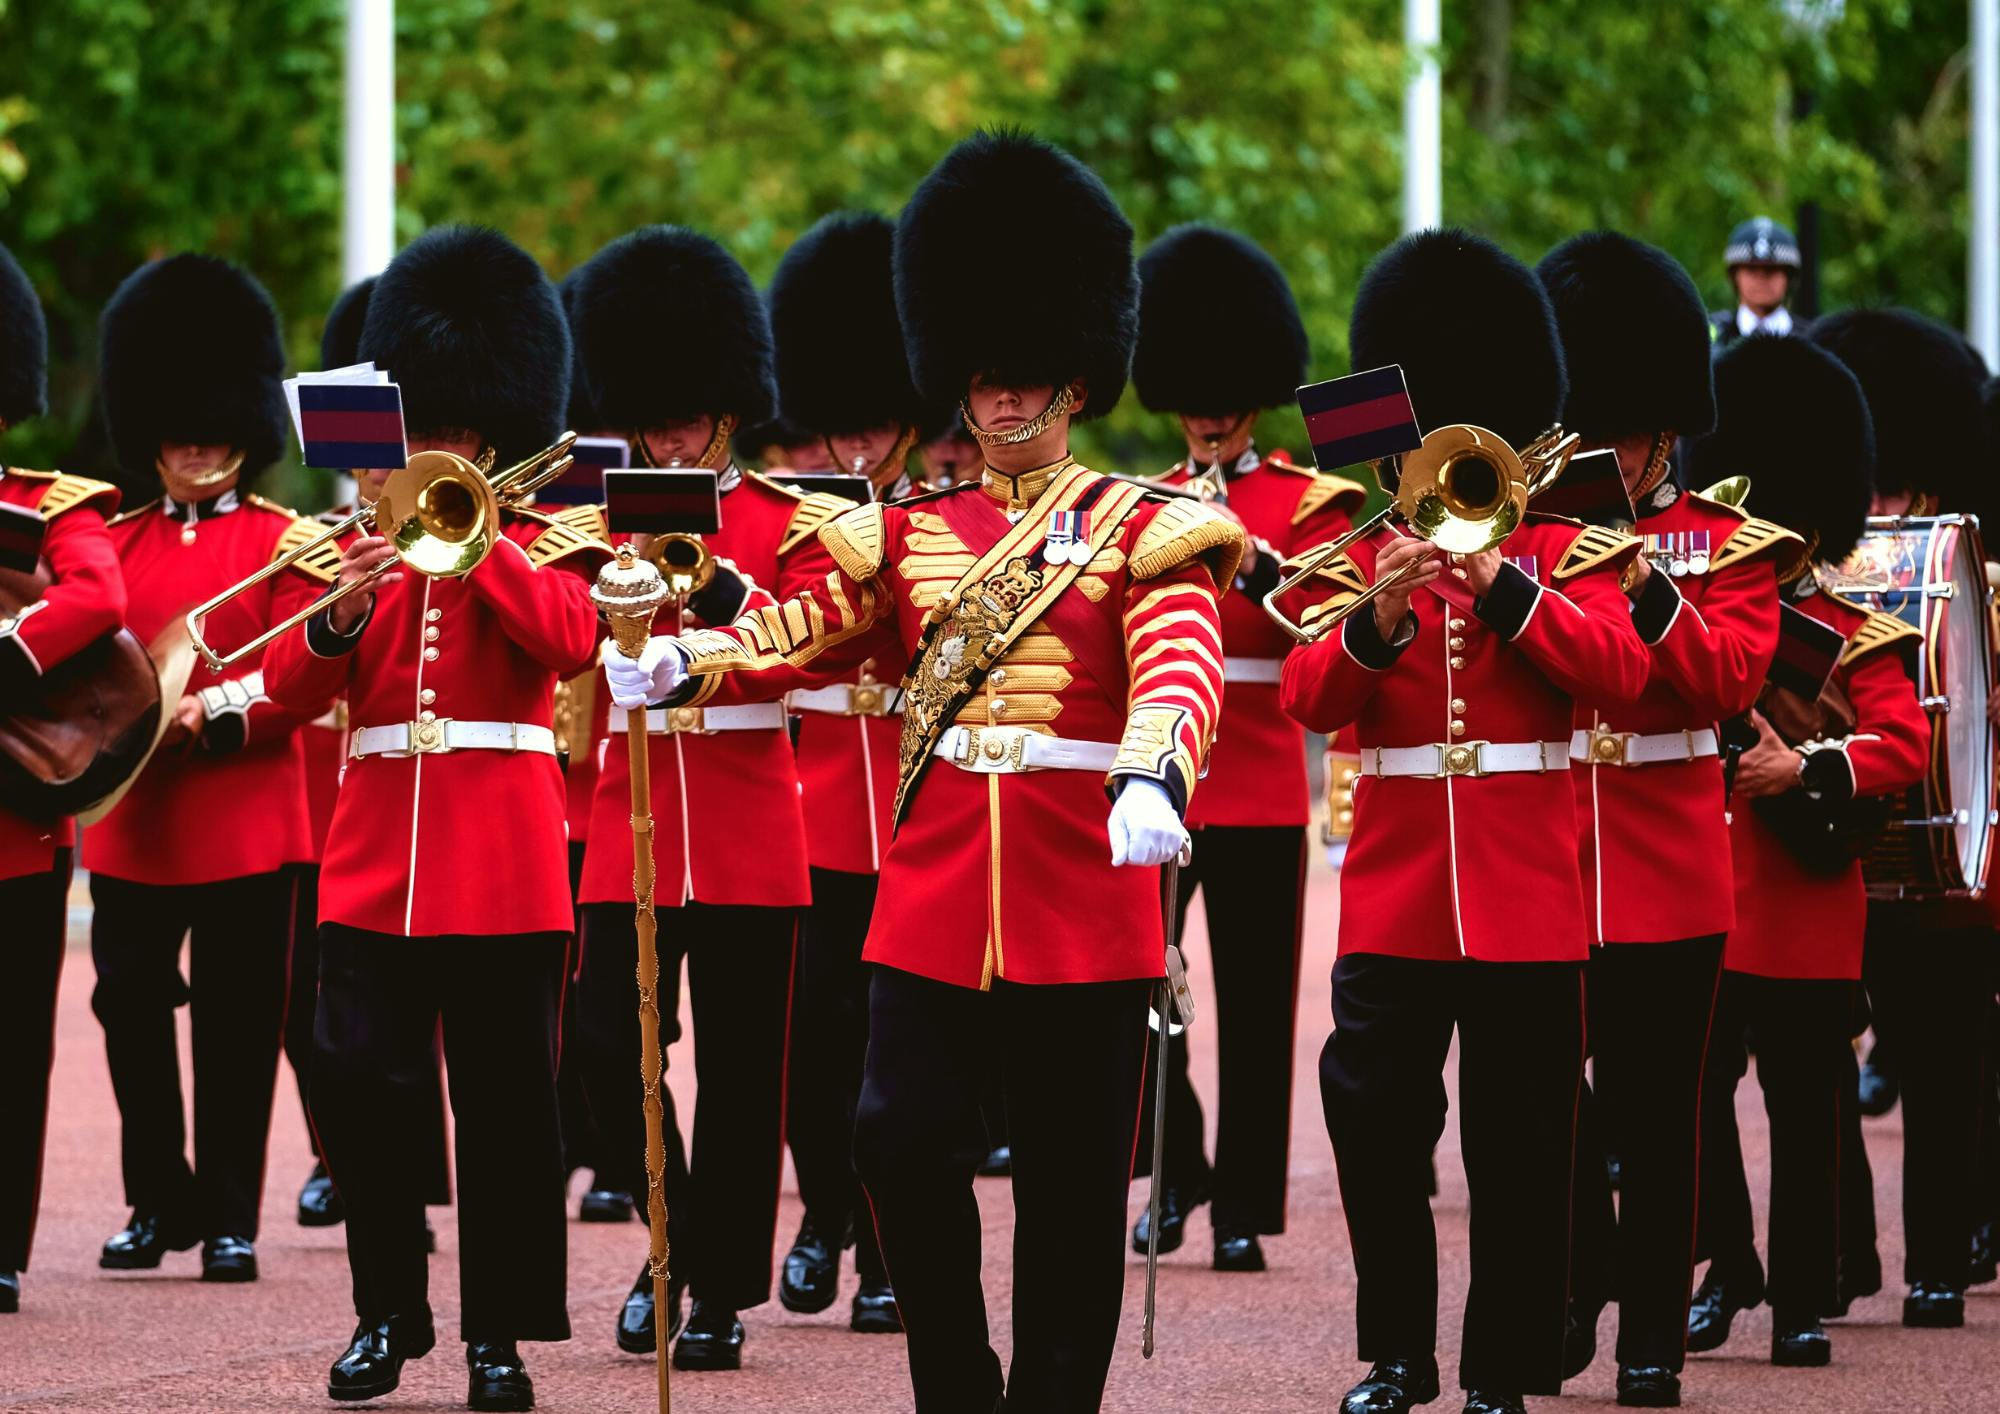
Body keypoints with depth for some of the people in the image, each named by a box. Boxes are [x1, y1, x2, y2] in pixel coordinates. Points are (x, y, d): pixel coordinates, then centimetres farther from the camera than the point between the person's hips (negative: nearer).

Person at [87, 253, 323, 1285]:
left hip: (246, 822, -3)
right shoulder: (119, 542, 13)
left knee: (237, 1025, 0)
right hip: (132, 822, 3)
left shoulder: (284, 542, 3)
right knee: (131, 1008, 1)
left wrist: (214, 713, -19)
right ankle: (159, 1201, 16)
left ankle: (230, 1218, 8)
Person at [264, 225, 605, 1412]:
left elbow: (572, 637, -17)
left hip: (502, 867, -3)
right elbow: (292, 682, 2)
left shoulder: (540, 544, 5)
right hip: (374, 863, 3)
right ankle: (388, 1314, 11)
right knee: (363, 1094, -1)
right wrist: (341, 612, -18)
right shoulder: (369, 540, 12)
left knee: (506, 1107, 0)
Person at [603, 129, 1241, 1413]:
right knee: (904, 1138, -6)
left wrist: (1151, 778, -36)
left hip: (1083, 888, -3)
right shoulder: (911, 536, 14)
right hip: (934, 894, 3)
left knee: (1074, 1179, 2)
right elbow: (797, 636, 5)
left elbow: (1181, 669, -15)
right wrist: (673, 665, -15)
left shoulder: (1146, 533, 1)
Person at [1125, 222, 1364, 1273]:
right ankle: (1174, 1168, 12)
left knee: (1252, 1001, -1)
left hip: (1257, 781, -2)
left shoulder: (1307, 504, 3)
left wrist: (1255, 564, -24)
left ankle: (1242, 1205, 6)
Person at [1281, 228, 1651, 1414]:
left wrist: (1498, 582, -20)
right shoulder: (1363, 552, 8)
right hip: (1394, 890, 1)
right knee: (1374, 1118, -4)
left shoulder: (1561, 551, 5)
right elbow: (1309, 698, -3)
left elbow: (1617, 669, -12)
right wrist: (1376, 621, -21)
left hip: (1525, 892, -1)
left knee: (1519, 1141, 2)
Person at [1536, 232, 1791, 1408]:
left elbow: (1729, 678, -13)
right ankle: (1580, 1280, 23)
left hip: (1667, 868, -2)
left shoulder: (1729, 544, 3)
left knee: (1657, 1115, 1)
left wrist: (1644, 578, -22)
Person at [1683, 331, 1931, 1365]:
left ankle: (1803, 1302, 9)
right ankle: (1725, 1268, 19)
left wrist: (1806, 767, -24)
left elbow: (1904, 743, -10)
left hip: (1805, 918, -3)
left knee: (1805, 1109, 2)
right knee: (1695, 1094, 3)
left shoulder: (1853, 641, 1)